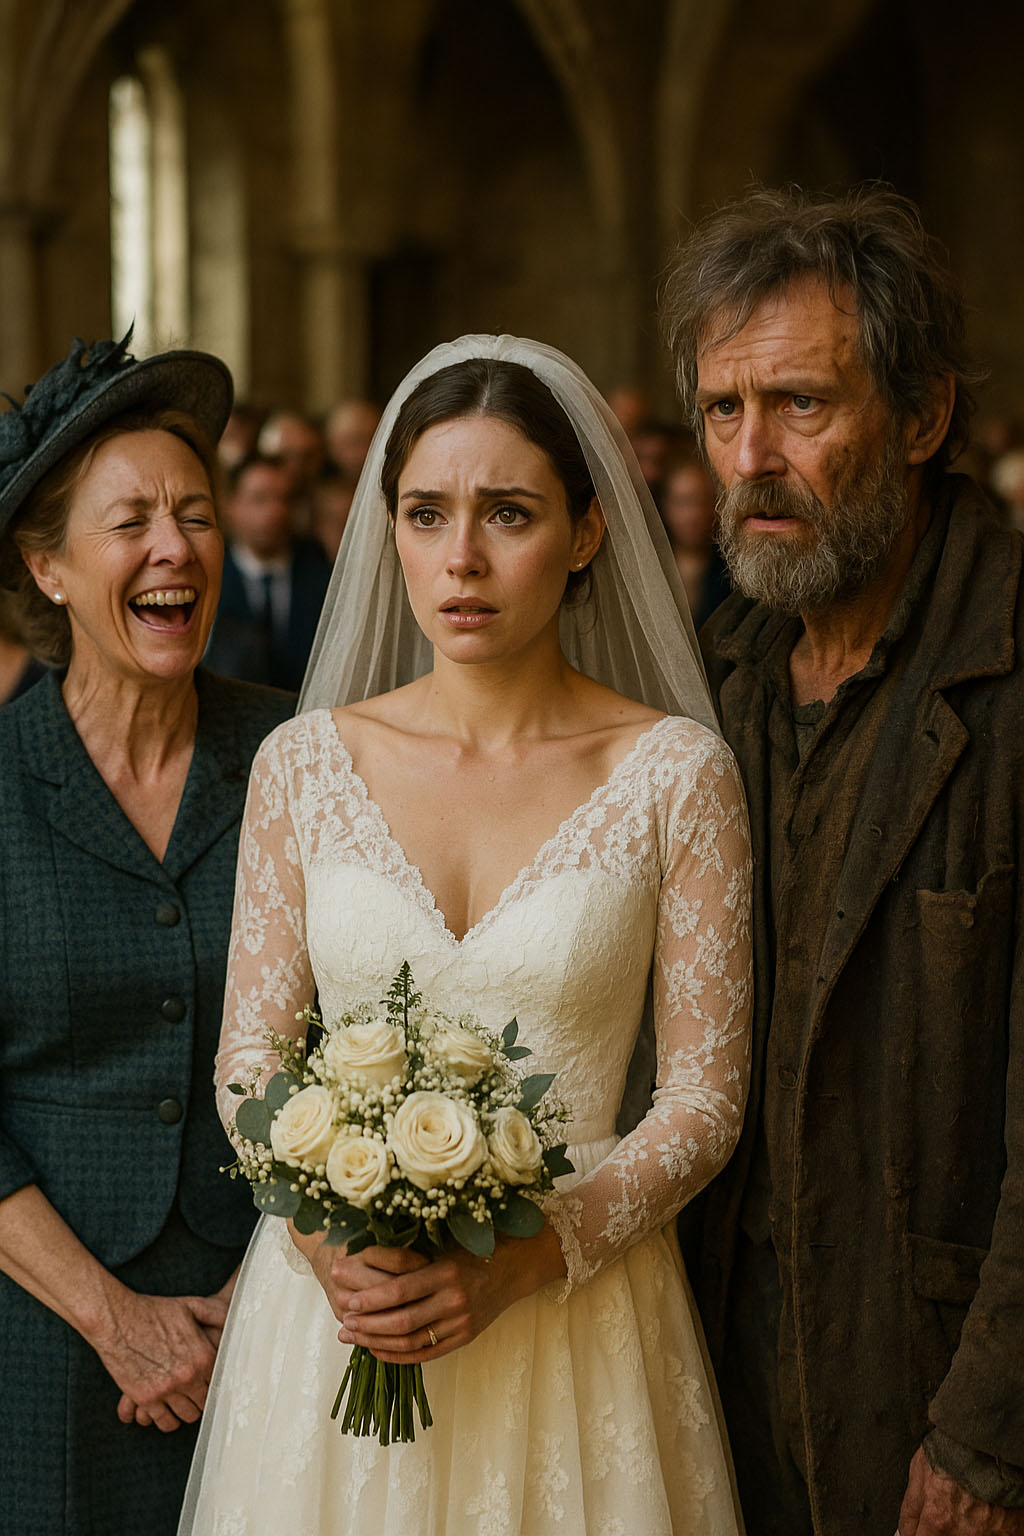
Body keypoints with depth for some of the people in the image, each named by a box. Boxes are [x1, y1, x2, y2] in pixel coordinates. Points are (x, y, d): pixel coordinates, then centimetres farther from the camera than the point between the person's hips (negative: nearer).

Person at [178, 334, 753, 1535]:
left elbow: (704, 1098, -5)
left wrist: (521, 1260, -17)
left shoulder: (676, 773, -6)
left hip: (573, 1320, -2)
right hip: (330, 1319, 2)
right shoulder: (303, 765, 0)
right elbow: (248, 1054, 4)